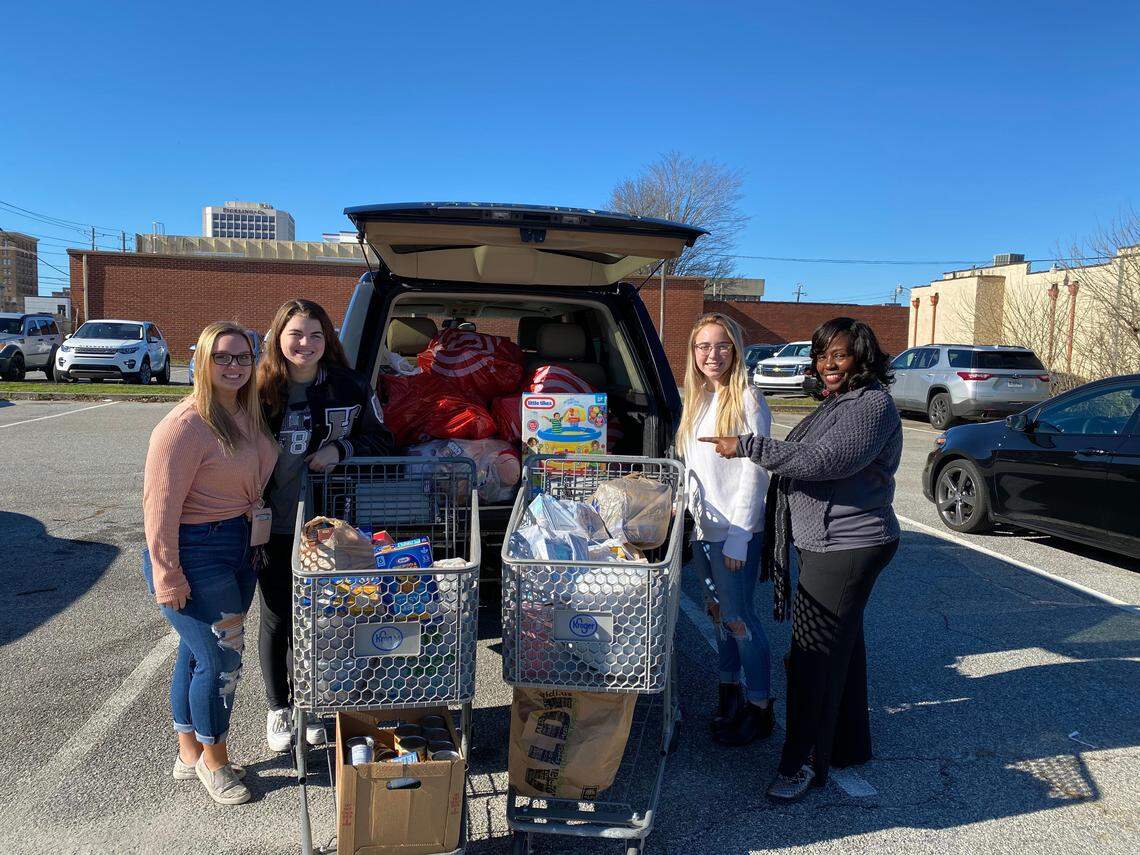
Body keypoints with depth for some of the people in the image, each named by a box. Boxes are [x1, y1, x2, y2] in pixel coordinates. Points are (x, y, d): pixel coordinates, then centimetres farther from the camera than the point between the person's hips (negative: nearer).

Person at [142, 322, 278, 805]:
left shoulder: (248, 416, 7)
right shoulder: (186, 425, -19)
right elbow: (160, 505, -20)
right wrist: (168, 576, -19)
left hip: (239, 550, 8)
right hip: (195, 555, -8)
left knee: (199, 653, 19)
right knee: (220, 659, 0)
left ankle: (189, 753, 34)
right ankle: (212, 759, 22)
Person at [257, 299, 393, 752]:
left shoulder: (350, 387, -3)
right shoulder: (261, 390, -5)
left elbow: (381, 441, 5)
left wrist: (340, 450, -15)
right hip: (274, 527, 0)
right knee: (277, 620, 12)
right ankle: (278, 708, 32)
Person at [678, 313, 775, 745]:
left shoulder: (747, 400, -12)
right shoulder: (696, 400, 10)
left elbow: (754, 473, -15)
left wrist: (738, 538, -17)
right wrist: (690, 515, 10)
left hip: (734, 530, -7)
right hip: (702, 527, 7)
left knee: (738, 617, 1)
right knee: (721, 612, 16)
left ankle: (760, 708, 16)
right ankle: (729, 691, 30)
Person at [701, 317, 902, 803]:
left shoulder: (872, 405, -16)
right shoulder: (837, 402, 16)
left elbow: (825, 460, -28)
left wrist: (748, 447, -27)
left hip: (847, 549, -10)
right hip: (828, 545, 11)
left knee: (815, 652, -7)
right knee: (841, 644, 18)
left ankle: (805, 762, 4)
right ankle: (849, 745, 33)